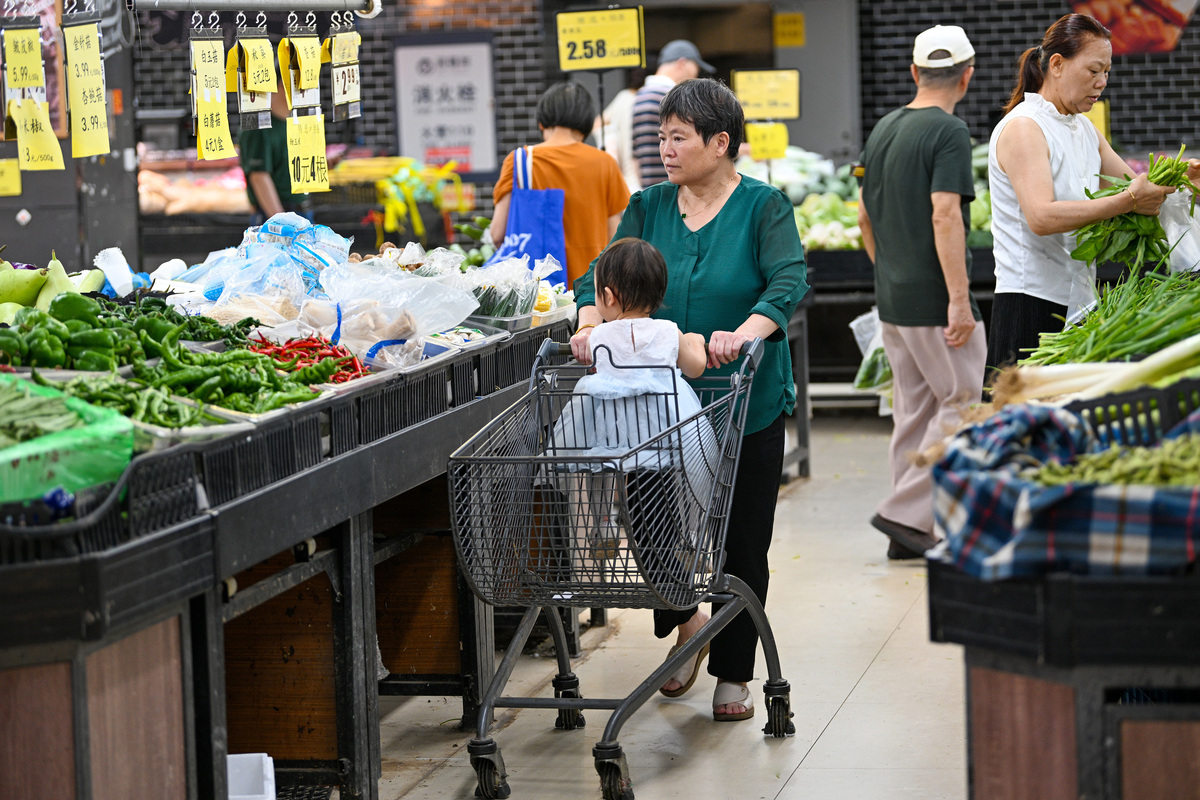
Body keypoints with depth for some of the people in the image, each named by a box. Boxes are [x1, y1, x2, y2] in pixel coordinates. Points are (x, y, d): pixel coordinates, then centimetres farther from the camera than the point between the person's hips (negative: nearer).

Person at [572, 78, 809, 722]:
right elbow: (602, 274, -1)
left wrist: (746, 332, -36)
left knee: (741, 542, 5)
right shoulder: (649, 207, 7)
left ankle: (734, 675, 20)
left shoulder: (764, 207, -4)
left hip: (746, 407, -3)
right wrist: (590, 323, -22)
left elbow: (789, 281, -19)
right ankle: (685, 622, 30)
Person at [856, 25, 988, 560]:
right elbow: (945, 217, -21)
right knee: (960, 403, 0)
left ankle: (909, 534, 14)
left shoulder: (883, 129, 12)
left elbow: (865, 216, 18)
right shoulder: (949, 132, -13)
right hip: (933, 298, -8)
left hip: (891, 296, 8)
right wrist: (959, 298, -22)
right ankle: (906, 512, -6)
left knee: (914, 407, 12)